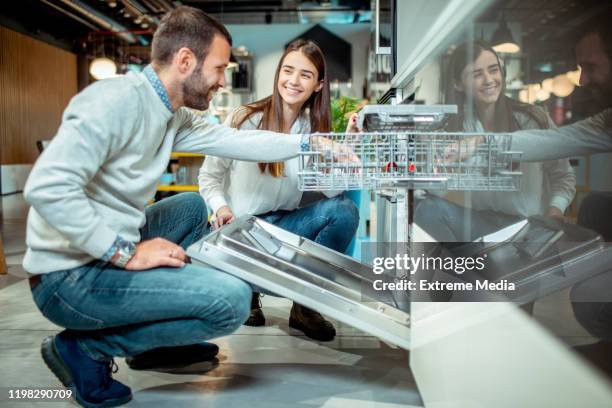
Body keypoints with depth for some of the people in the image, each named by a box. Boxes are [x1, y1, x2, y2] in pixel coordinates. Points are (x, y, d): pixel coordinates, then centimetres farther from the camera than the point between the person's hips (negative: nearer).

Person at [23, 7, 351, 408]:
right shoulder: (117, 101, -20)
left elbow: (234, 140, 14)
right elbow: (47, 187, -28)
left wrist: (309, 143, 13)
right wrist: (126, 253, -25)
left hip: (110, 250, 10)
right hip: (70, 276, -10)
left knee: (194, 206, 24)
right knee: (233, 299, -17)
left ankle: (158, 340, 20)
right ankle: (85, 348, -2)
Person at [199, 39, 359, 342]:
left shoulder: (315, 129, 2)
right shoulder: (244, 119, -8)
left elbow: (333, 190, -11)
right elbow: (209, 176, -2)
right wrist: (221, 208, -21)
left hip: (284, 225, 4)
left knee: (345, 211, -21)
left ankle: (305, 306, -8)